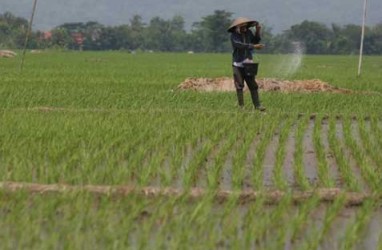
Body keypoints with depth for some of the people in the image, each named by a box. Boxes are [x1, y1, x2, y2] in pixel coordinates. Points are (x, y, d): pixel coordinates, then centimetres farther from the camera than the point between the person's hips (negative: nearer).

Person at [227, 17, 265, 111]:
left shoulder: (248, 32, 5)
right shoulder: (234, 36, -11)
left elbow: (255, 41, 10)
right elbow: (240, 45, -26)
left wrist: (257, 32, -4)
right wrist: (253, 46, -34)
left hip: (248, 63, 4)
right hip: (238, 64, -4)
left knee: (253, 85, 2)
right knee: (239, 86, -3)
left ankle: (257, 105, 3)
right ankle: (241, 106, 2)